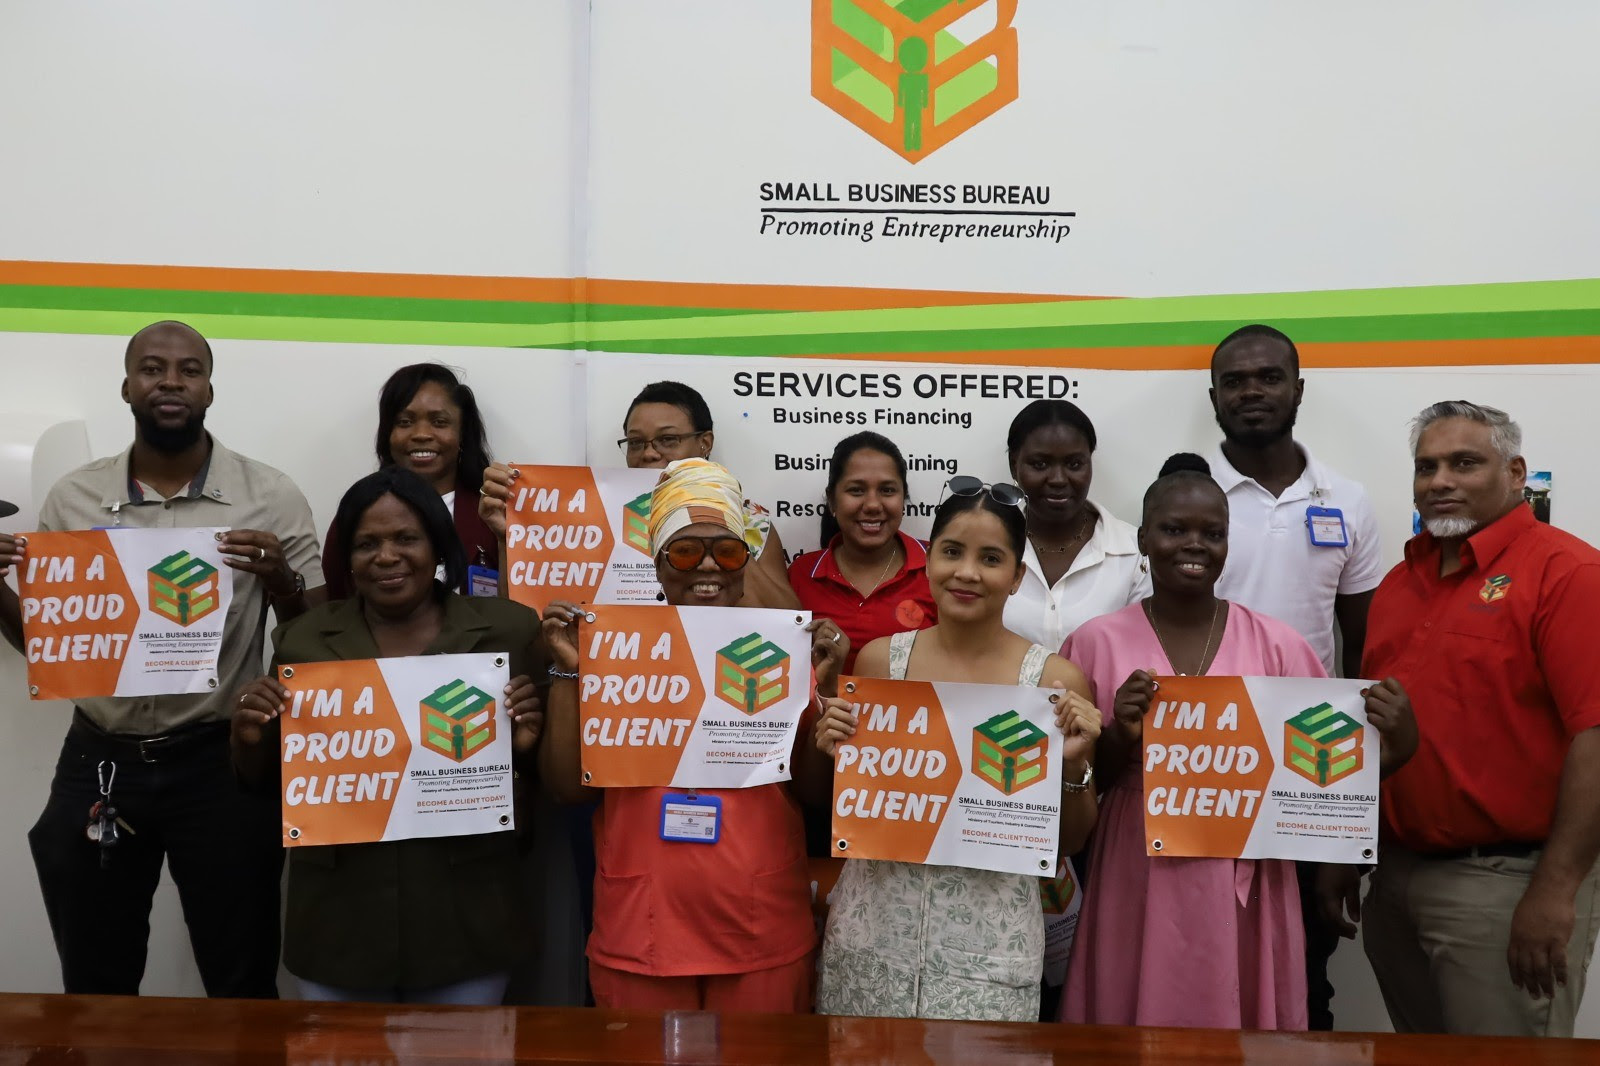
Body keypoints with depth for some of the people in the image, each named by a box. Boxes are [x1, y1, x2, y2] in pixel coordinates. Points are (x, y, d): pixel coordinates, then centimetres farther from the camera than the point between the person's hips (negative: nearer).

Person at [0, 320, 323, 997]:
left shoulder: (270, 498, -5)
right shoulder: (73, 497, 3)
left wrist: (280, 581, -21)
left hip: (220, 763, -2)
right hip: (97, 762, 3)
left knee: (243, 988, 10)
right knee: (95, 990, 18)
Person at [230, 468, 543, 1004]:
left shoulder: (507, 629, -3)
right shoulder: (304, 638, 2)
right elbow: (267, 783, 10)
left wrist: (528, 743, -16)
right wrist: (250, 737, -10)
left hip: (464, 916, -1)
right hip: (339, 917, 2)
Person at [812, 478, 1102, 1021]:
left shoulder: (1056, 679, -7)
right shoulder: (879, 659, -2)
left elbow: (1071, 839, 3)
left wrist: (1073, 766, -15)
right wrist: (837, 752, -9)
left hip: (989, 933, -2)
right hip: (875, 922, 2)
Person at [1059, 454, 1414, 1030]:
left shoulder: (1276, 644, 0)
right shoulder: (1096, 643, -2)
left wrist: (1388, 748, -15)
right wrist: (1120, 737, -16)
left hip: (1243, 892, 1)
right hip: (1137, 891, 0)